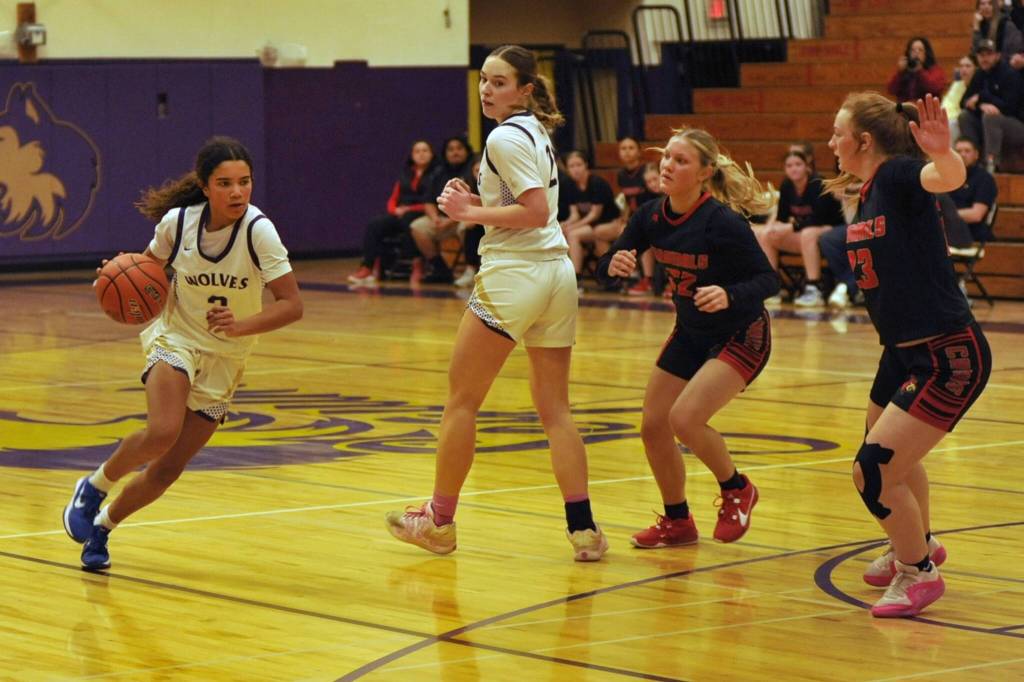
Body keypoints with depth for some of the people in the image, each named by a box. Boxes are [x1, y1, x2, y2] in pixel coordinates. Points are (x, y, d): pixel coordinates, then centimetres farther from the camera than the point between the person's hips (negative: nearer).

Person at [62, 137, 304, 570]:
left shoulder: (258, 230, -20)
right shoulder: (178, 222, -14)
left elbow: (291, 305, -22)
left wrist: (241, 327, -37)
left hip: (224, 361, 1)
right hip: (176, 340, -1)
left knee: (167, 470, 2)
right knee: (162, 433, -29)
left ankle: (102, 525, 28)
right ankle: (94, 486, -2)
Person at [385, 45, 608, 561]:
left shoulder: (505, 137, -11)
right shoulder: (536, 132, 16)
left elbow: (537, 211, -19)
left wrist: (470, 213, -13)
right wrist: (478, 202, 11)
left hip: (513, 276, -9)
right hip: (557, 274, 9)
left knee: (461, 400, 4)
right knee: (554, 409, 7)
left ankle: (439, 520, 11)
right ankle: (583, 528, -1)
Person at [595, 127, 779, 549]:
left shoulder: (723, 222, -26)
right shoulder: (651, 216, -7)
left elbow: (768, 279, -23)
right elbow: (605, 268, -3)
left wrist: (730, 295, -43)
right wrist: (614, 264, -27)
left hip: (740, 337, -7)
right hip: (690, 335, 7)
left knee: (685, 417, -23)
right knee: (653, 426, 5)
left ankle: (737, 490, 5)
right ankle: (677, 522, 25)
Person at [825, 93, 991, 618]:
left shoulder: (898, 176, -18)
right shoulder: (867, 195, 6)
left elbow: (949, 178, -42)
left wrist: (943, 154, -61)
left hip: (949, 357, -10)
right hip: (902, 352, 10)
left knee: (874, 472, -12)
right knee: (890, 457, 29)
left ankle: (919, 573, 11)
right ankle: (917, 545, 56)